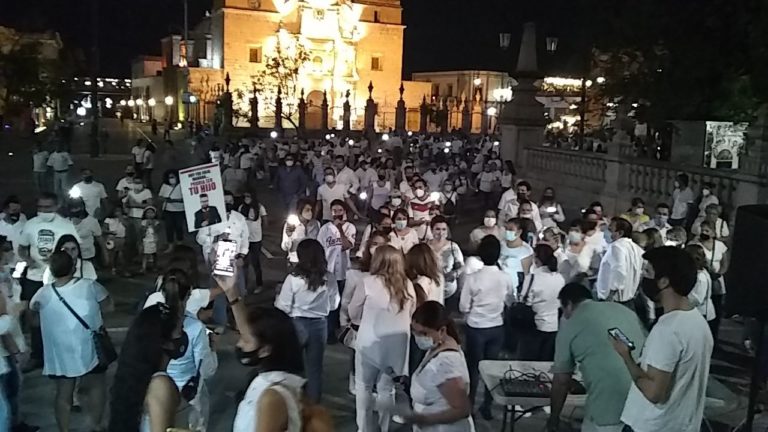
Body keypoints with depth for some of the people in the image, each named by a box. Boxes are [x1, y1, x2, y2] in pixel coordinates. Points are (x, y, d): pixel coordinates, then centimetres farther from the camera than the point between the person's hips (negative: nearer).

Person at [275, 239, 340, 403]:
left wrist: (278, 296, 8)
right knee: (315, 365, 16)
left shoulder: (293, 278, -18)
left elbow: (283, 307, -11)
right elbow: (334, 305, 2)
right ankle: (313, 401, 26)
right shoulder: (330, 279, -10)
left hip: (296, 324, -2)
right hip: (319, 324, 2)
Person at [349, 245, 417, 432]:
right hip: (397, 344, 3)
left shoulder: (369, 282, -12)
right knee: (387, 388, 18)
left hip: (370, 344, -3)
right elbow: (411, 314, 10)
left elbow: (353, 313, 0)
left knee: (364, 387, 15)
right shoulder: (407, 285, -3)